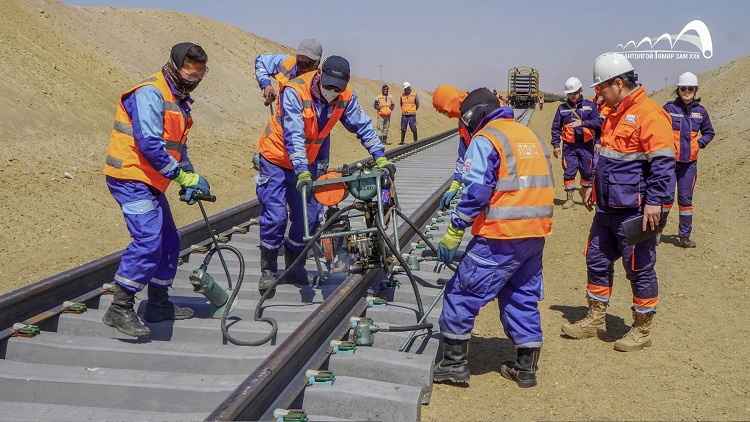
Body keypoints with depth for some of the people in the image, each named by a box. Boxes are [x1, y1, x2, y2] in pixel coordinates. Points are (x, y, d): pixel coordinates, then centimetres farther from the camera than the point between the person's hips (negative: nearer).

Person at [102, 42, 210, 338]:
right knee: (148, 241, -19)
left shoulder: (178, 100, 18)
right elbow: (148, 143, -23)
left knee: (169, 241, 13)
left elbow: (178, 147, 24)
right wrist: (182, 175, -18)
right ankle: (119, 310, -14)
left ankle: (159, 304, 25)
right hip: (131, 177, -10)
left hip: (150, 181, 10)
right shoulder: (150, 93, -15)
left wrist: (191, 179, 10)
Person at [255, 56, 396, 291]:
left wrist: (380, 157, -13)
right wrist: (302, 172, -42)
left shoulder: (346, 96, -14)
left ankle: (294, 263, 26)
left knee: (308, 217, 3)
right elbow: (293, 135, -34)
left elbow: (362, 125, -5)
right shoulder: (294, 91, -28)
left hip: (307, 161, 5)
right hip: (276, 158, -5)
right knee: (275, 216, -10)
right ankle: (268, 269, 8)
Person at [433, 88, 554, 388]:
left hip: (500, 236, -8)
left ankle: (454, 362, 8)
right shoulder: (531, 136, 18)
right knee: (523, 296, 17)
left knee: (462, 293, 3)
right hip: (536, 233, 8)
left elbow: (477, 192, -16)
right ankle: (526, 367, 22)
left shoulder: (485, 140, -6)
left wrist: (453, 233, -13)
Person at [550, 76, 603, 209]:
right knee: (569, 172, -4)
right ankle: (569, 198, 4)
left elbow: (598, 122, -8)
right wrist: (556, 145, 3)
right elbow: (556, 127, 9)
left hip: (586, 145, 0)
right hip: (569, 146, 0)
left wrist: (582, 123, -21)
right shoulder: (562, 108, 6)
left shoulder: (590, 106, 3)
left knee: (587, 171, 9)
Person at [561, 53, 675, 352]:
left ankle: (642, 330, 17)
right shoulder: (615, 114, 15)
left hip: (634, 211, -10)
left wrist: (655, 201, -23)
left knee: (639, 269, 2)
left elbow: (663, 162, -20)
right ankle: (595, 321, 27)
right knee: (597, 260, 14)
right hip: (607, 207, 10)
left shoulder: (649, 114, -16)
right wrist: (593, 186, 25)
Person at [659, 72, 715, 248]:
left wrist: (700, 144, 2)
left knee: (686, 200, 9)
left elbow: (709, 132, 18)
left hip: (689, 162, 3)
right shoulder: (669, 108, -3)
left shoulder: (700, 111, 6)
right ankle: (658, 228, 13)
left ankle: (685, 236, 17)